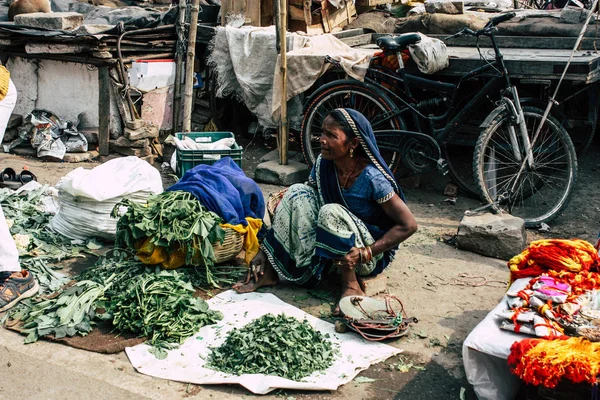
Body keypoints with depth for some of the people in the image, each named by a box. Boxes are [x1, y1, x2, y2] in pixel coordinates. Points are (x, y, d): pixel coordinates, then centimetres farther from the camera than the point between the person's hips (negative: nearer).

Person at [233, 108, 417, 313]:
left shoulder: (372, 178, -25)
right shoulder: (323, 164, -8)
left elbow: (409, 225, -23)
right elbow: (298, 203, -4)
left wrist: (365, 253, -31)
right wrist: (265, 249, -12)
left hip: (373, 254, -6)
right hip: (333, 247, 6)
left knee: (331, 213, -33)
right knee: (298, 192, -15)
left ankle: (351, 287, -19)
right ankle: (270, 272, -12)